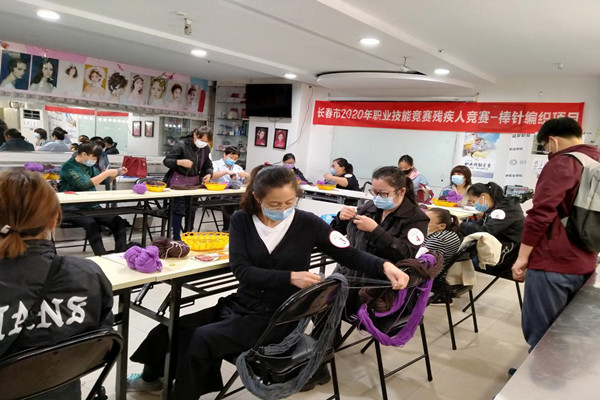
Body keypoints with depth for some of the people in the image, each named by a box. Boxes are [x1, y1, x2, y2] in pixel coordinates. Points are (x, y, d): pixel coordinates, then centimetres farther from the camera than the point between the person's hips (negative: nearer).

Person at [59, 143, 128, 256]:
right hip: (73, 208, -6)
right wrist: (106, 173, -17)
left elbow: (103, 180, 31)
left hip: (92, 206, 7)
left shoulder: (89, 166, 16)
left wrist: (117, 172, 13)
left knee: (119, 222, -17)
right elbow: (84, 185, -20)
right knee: (91, 224, -36)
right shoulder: (68, 166, -6)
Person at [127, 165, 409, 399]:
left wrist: (385, 266, -25)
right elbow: (241, 269, -15)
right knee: (174, 329, -4)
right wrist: (289, 277, -28)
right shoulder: (242, 220, -5)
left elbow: (350, 256, -6)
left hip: (276, 317, -4)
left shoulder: (308, 224, -11)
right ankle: (154, 377, 28)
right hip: (240, 304, 4)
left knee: (201, 339, -21)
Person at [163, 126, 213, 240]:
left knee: (192, 209, 8)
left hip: (195, 182, 5)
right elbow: (166, 161, -14)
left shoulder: (206, 148, -1)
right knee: (179, 209, -9)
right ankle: (176, 238, 0)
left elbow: (208, 166, 9)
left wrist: (208, 174, -14)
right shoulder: (181, 145, -17)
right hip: (179, 181, -5)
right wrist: (180, 162, -33)